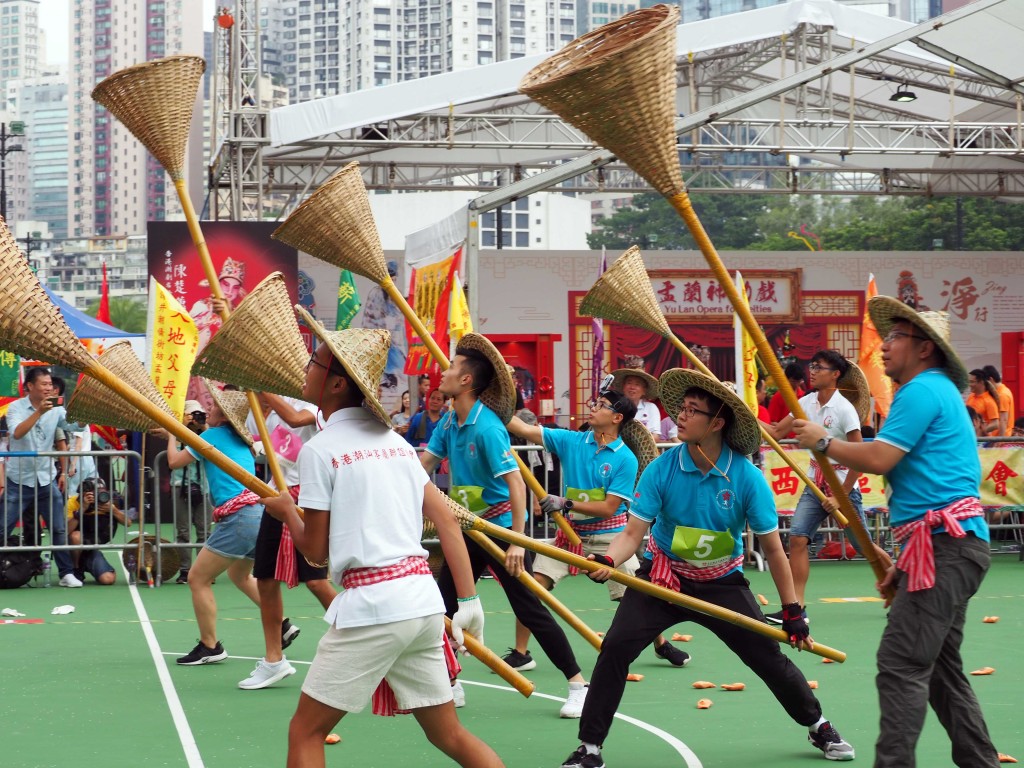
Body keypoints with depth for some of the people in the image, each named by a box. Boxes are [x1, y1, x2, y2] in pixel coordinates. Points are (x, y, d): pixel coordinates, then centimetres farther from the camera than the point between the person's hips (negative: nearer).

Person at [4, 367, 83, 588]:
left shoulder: (56, 409, 2)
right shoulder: (16, 407, -7)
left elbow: (76, 426, -9)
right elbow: (16, 433, -24)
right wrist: (39, 412, -31)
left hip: (47, 480, 3)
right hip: (19, 480, -3)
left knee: (59, 529, 2)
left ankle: (67, 573, 10)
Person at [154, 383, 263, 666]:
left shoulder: (213, 435, -3)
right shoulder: (239, 441, 20)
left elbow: (174, 461, 5)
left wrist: (171, 436, 23)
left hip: (239, 516, -9)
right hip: (259, 513, 9)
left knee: (198, 578, 1)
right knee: (239, 574, 31)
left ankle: (209, 647, 4)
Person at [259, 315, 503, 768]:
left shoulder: (319, 449, -5)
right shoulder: (393, 439, 15)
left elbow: (316, 550, -2)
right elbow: (446, 520, 10)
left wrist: (286, 510, 17)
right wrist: (469, 600, 10)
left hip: (370, 606, -7)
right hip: (424, 599, 7)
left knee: (306, 732, 6)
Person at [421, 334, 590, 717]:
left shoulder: (487, 427, -23)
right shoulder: (450, 421, 2)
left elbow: (515, 482, -26)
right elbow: (423, 464, 3)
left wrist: (517, 542, -29)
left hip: (502, 527, -8)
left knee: (529, 609, -6)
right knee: (444, 604, 7)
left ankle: (577, 685, 3)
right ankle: (449, 686, 19)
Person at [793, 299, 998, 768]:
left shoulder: (923, 390, -9)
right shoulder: (940, 392, 23)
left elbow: (878, 458, -18)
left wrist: (822, 441, -1)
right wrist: (902, 563, 22)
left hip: (945, 545, -11)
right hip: (949, 544, 11)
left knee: (901, 666, -13)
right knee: (939, 668, 17)